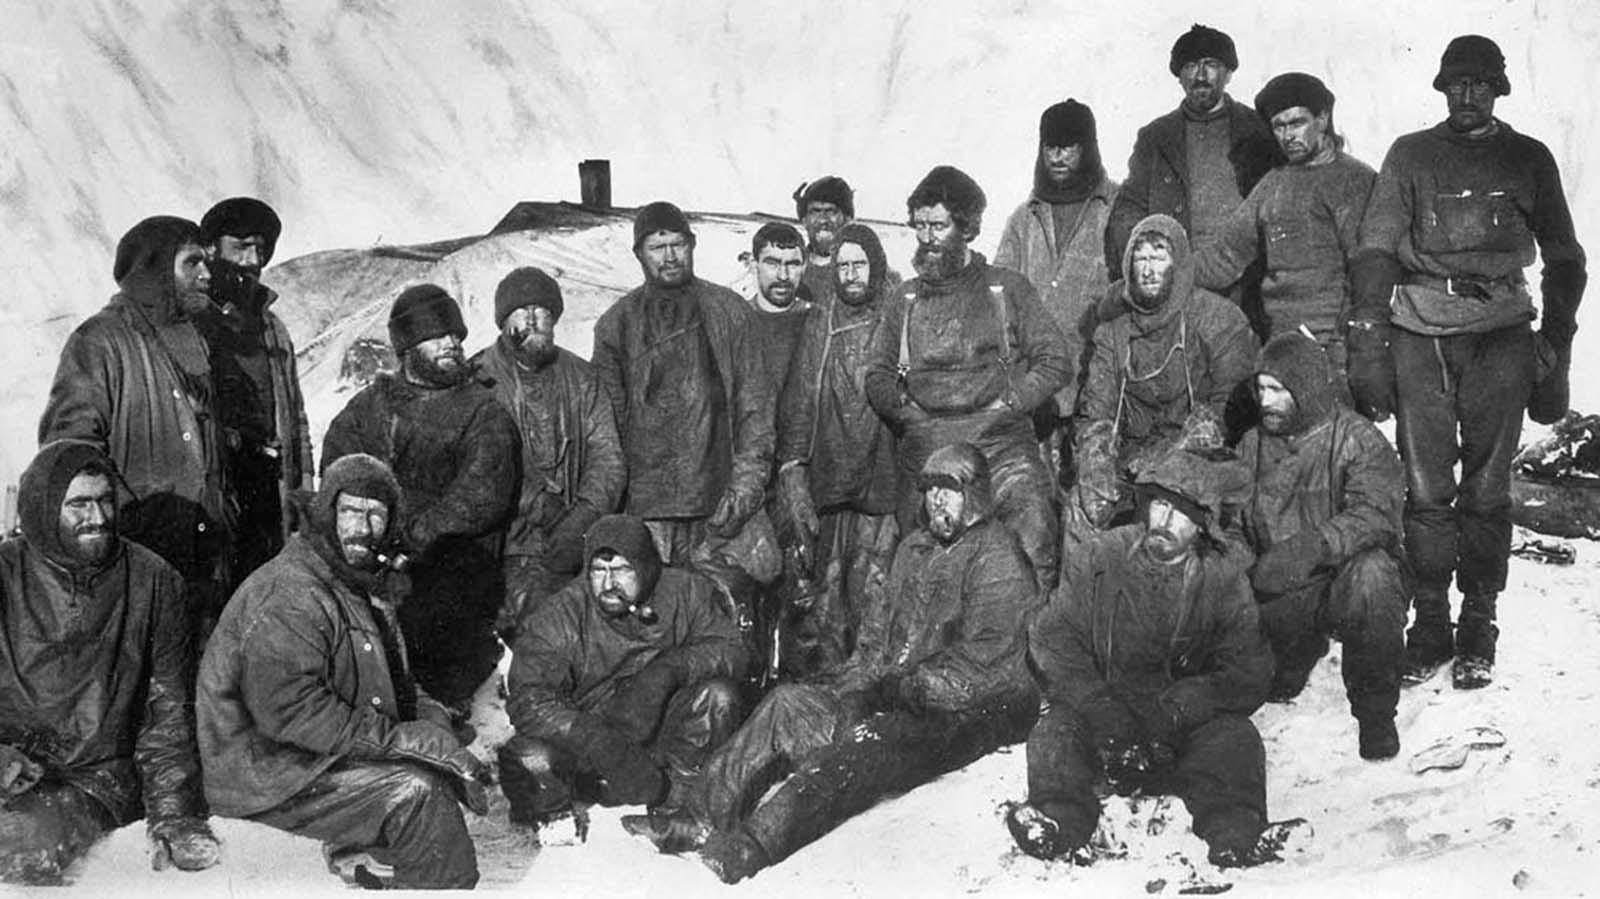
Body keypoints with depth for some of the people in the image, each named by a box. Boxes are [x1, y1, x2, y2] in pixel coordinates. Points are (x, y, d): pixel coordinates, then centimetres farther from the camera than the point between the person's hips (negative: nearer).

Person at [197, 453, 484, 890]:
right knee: (412, 790, -20)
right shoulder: (287, 596, -19)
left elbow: (395, 685, 19)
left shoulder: (368, 584, 13)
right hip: (266, 778, -9)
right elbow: (287, 710, -27)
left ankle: (356, 851, -2)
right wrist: (396, 738, -24)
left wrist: (431, 719, -3)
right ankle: (456, 887, -6)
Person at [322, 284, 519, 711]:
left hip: (455, 561, -3)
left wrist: (412, 532, -12)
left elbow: (483, 497, -6)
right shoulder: (371, 403, 18)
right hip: (375, 563, 3)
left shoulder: (483, 410, 7)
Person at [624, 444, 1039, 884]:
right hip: (899, 696, 8)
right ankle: (702, 818, -19)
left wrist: (903, 689, -18)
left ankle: (752, 847, -48)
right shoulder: (915, 548, 17)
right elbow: (878, 630, 21)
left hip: (970, 712, -8)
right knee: (788, 704, -10)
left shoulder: (998, 559, -9)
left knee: (870, 742, -34)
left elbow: (982, 665, -17)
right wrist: (851, 679, 3)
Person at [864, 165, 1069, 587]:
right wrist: (911, 413, 0)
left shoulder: (1008, 288, 11)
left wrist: (1006, 404, -4)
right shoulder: (905, 299, 18)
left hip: (1002, 444, -2)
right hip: (924, 451, 2)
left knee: (1032, 556, -17)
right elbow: (877, 376, 17)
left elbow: (1055, 360, 7)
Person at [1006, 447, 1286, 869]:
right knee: (1057, 727, -28)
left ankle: (1234, 829, -41)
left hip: (1186, 726, 0)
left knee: (1235, 737, -28)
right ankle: (1059, 815, -43)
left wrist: (1175, 709, -22)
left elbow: (1248, 673, -6)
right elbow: (1050, 640, -7)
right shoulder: (1097, 560, 0)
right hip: (1104, 706, 0)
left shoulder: (1225, 578, 0)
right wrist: (1100, 707, -22)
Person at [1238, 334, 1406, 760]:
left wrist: (1308, 548, -36)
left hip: (1341, 579, -4)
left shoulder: (1358, 438, -7)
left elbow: (1374, 516, -22)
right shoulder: (1252, 445, 10)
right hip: (1276, 596, 4)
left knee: (1369, 574, -38)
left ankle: (1375, 712, -18)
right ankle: (1290, 663, 20)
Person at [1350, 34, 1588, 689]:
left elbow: (1564, 260, 14)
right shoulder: (1411, 156, 10)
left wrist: (1555, 352, 6)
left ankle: (1478, 627, 8)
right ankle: (1428, 625, 8)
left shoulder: (1528, 159, 12)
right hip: (1420, 334, 0)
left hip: (1501, 336, 0)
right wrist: (1368, 349, -6)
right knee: (1426, 488, -1)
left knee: (1486, 490, 0)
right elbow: (1375, 250, 3)